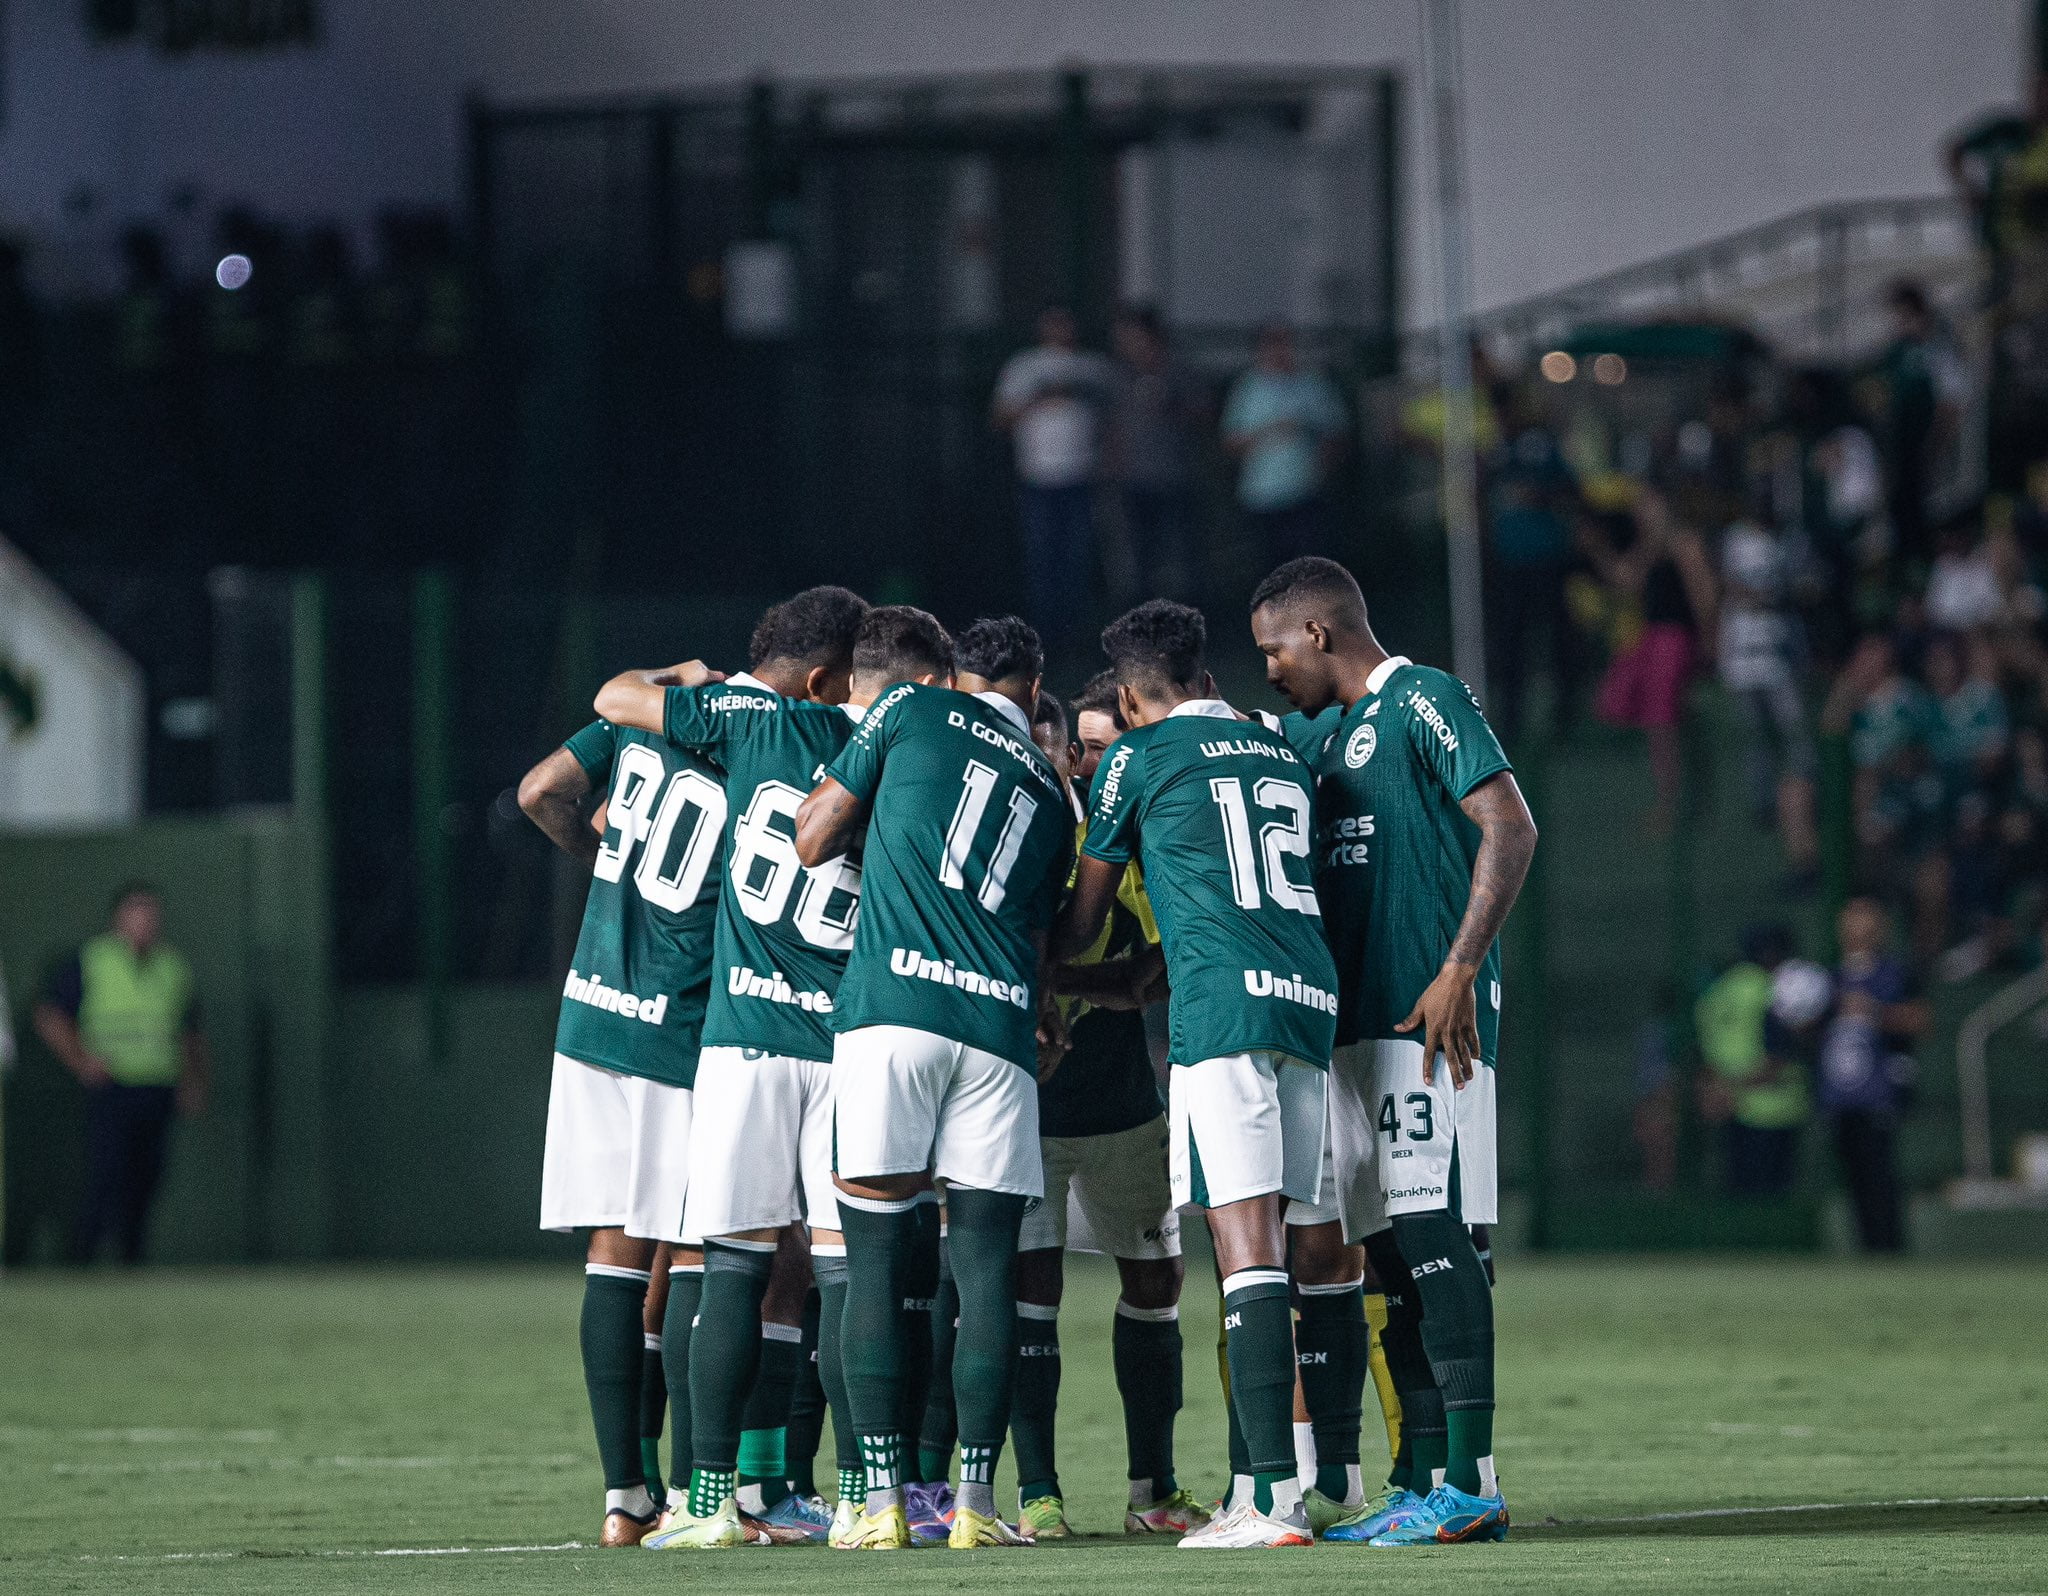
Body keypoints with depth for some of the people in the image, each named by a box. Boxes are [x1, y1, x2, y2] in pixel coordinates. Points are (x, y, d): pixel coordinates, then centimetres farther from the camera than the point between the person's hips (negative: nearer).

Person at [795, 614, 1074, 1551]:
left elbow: (812, 842, 12)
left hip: (891, 1004, -3)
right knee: (986, 1265, 4)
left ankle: (882, 1500, -3)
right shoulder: (1050, 794, 22)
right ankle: (976, 1500, 1)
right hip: (999, 1020, 3)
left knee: (876, 1259, 0)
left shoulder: (913, 712, 11)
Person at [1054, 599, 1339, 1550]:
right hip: (1311, 998, 6)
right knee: (1261, 1247, 10)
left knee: (1247, 1247, -12)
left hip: (1226, 1006, -6)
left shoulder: (1139, 759, 7)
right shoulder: (1280, 752, 24)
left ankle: (1276, 1498, -20)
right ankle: (1262, 1482, 7)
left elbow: (1081, 926, 16)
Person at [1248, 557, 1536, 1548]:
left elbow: (1510, 830, -14)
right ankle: (1420, 1484, 10)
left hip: (1430, 1016, -9)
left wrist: (1460, 970, -20)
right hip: (1356, 1020, 9)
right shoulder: (1318, 733, 21)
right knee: (1393, 1254, 7)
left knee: (1430, 1235, -14)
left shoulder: (1424, 703, -5)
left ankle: (1471, 1485, -16)